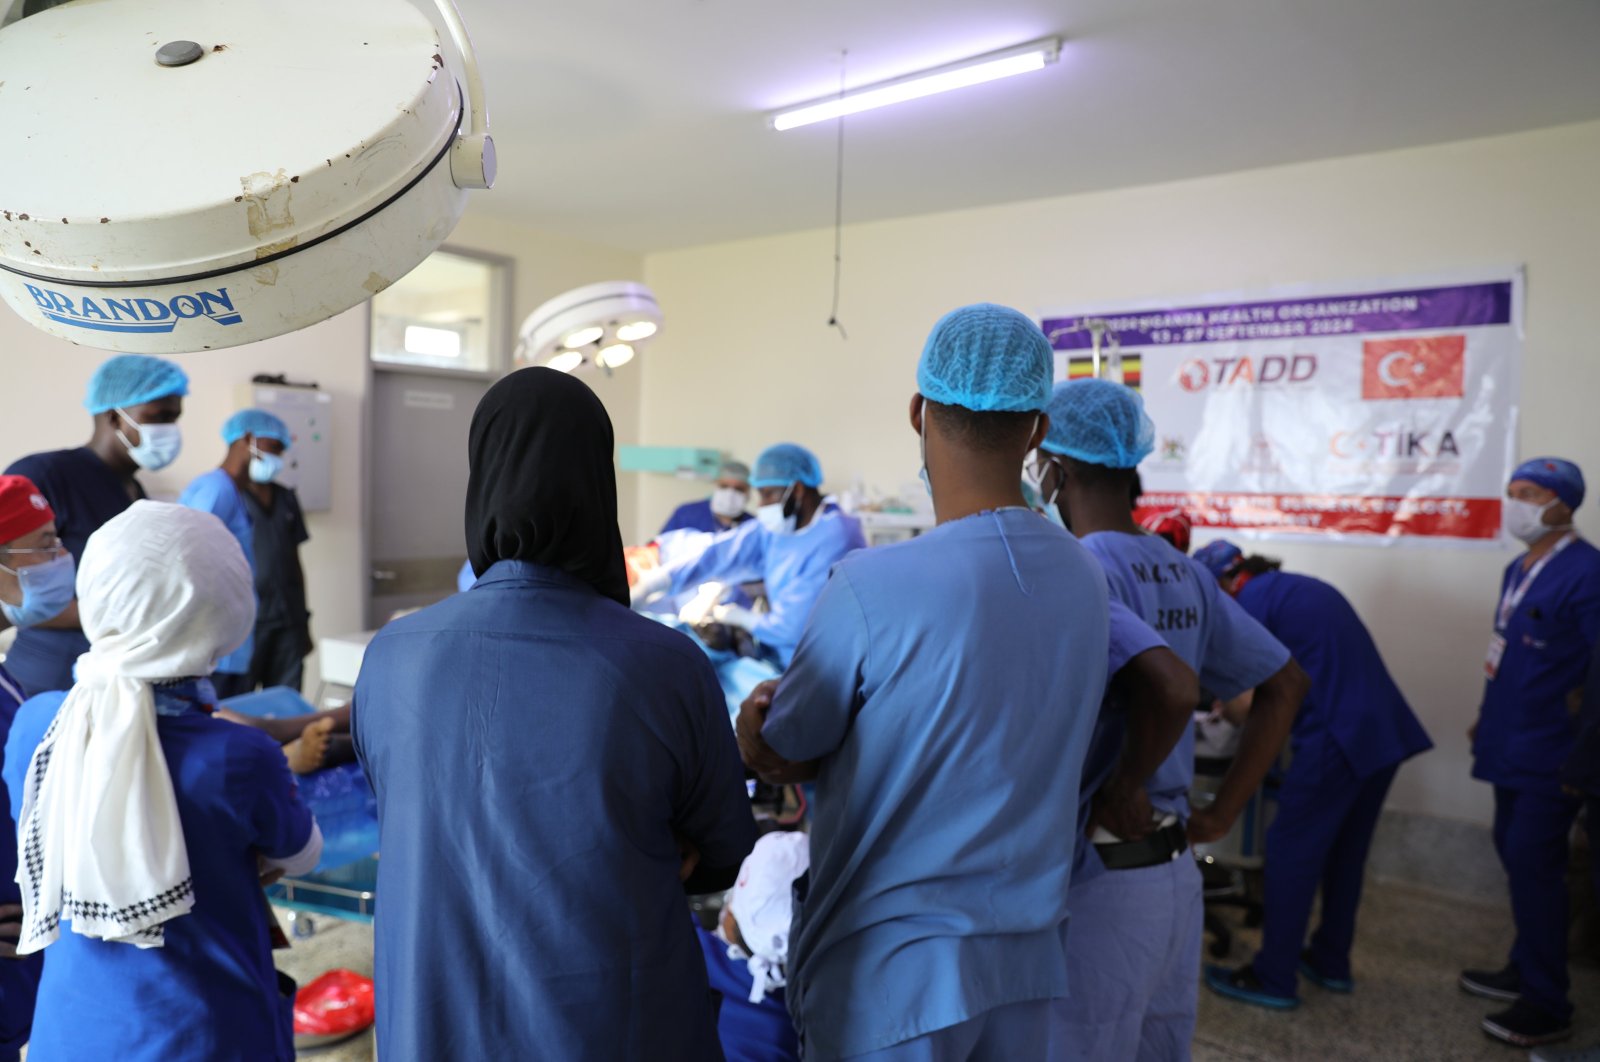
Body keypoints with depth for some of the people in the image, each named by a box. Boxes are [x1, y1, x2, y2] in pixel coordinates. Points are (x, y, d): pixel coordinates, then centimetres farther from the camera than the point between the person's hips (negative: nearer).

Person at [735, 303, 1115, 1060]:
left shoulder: (871, 584, -23)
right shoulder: (1084, 578, -4)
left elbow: (773, 758, -11)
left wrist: (754, 722, 10)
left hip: (892, 968, -6)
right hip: (1029, 957, 6)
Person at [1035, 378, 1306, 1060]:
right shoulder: (1186, 576, 7)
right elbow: (1284, 685, 14)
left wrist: (1126, 815, -17)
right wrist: (1219, 816, 10)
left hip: (1099, 882, -8)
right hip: (1176, 875, 8)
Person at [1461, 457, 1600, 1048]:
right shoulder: (1519, 570, 10)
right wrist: (1490, 718, 19)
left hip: (1550, 749, -9)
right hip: (1513, 743, 9)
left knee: (1532, 862, -4)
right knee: (1516, 853, 16)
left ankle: (1548, 1006, 8)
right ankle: (1526, 969, 31)